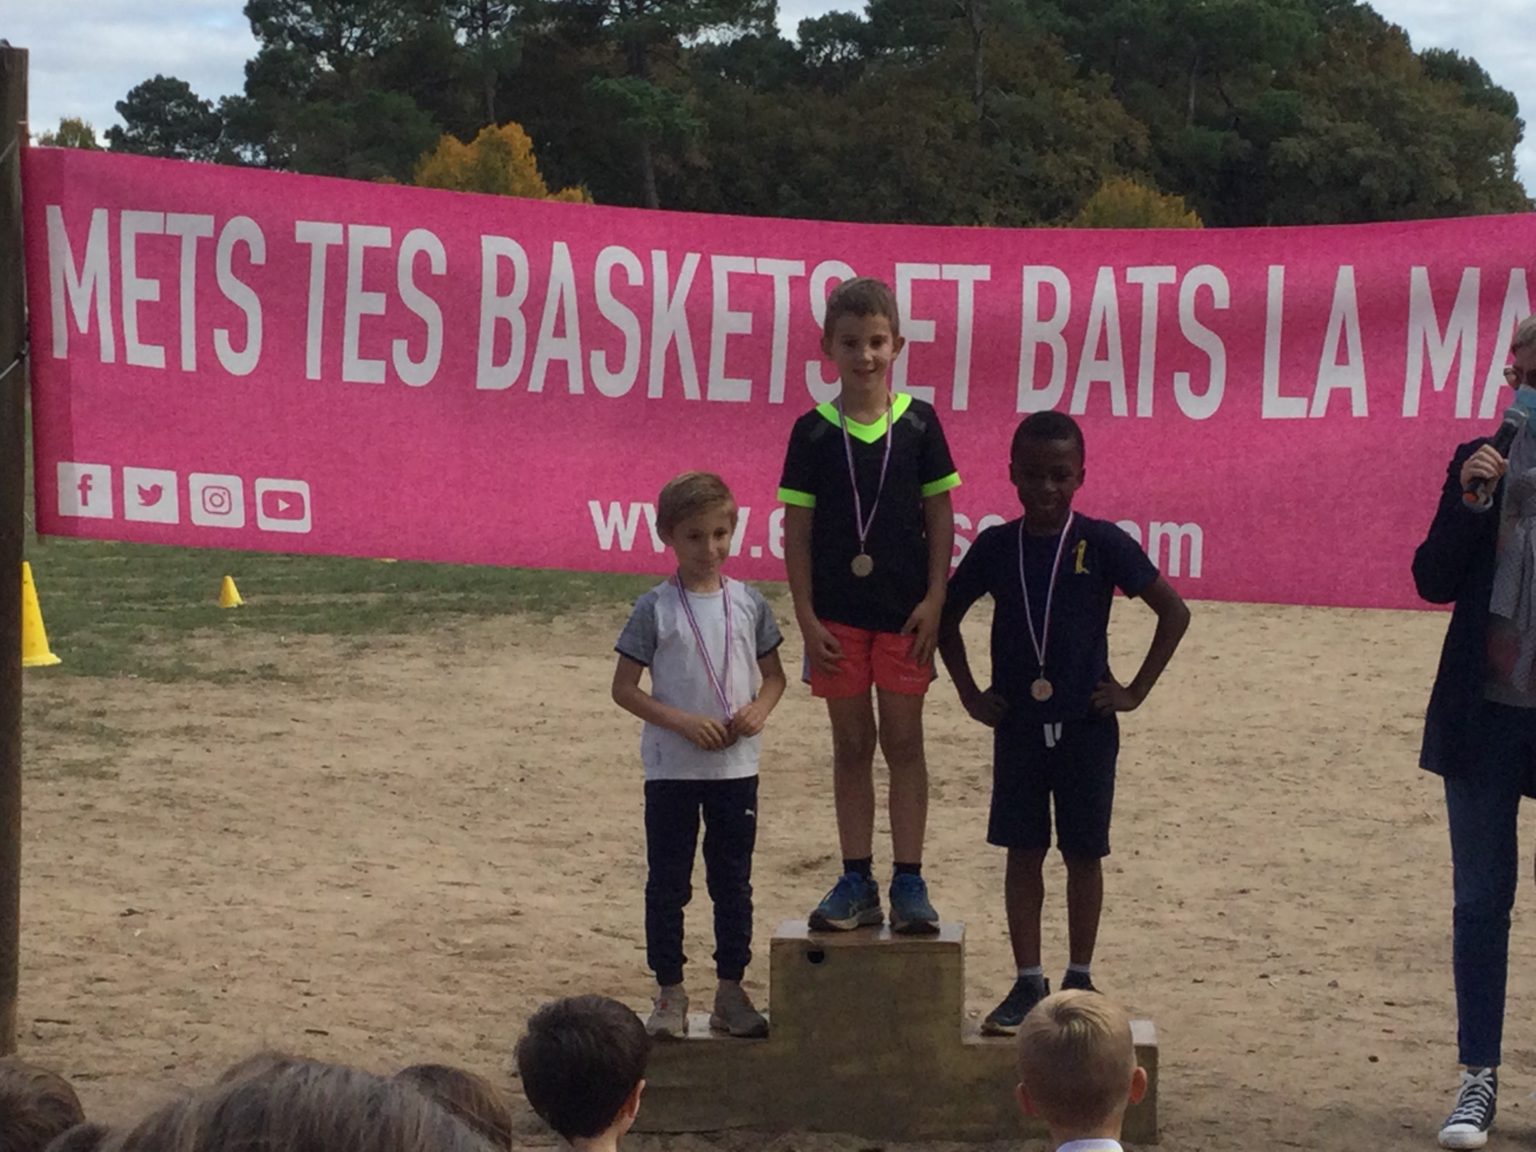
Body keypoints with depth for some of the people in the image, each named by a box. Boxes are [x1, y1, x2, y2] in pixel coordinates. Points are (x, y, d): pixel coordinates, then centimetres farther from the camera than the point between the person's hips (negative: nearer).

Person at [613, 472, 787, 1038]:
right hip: (672, 769, -2)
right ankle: (670, 993, 13)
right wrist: (684, 723, -16)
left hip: (737, 766, 2)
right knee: (667, 883, 4)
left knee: (733, 881, 9)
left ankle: (731, 991, 18)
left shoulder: (748, 603, 2)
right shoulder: (656, 608, -6)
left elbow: (774, 675, 12)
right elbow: (624, 688, -5)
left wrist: (759, 710, -9)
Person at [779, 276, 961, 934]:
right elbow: (797, 529, 0)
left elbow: (940, 517, 2)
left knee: (903, 740, 3)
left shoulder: (918, 423, -1)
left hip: (904, 609, -1)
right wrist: (807, 617, -4)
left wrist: (934, 599, -6)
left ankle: (909, 881, 9)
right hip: (838, 610, 1)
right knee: (851, 744, 8)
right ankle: (857, 883, 15)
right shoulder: (814, 432, -1)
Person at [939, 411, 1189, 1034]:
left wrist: (1135, 690, -6)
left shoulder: (1101, 543, -7)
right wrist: (970, 693, 7)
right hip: (1018, 722, 2)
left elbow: (1174, 611, -5)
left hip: (1086, 724, -2)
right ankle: (1027, 982, 13)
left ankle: (1080, 979, 18)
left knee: (1083, 853, 6)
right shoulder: (996, 546, 1)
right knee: (1023, 851, 6)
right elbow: (947, 616, 13)